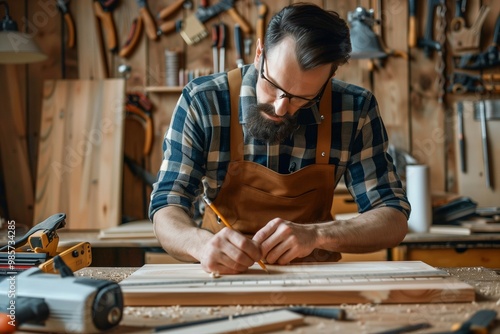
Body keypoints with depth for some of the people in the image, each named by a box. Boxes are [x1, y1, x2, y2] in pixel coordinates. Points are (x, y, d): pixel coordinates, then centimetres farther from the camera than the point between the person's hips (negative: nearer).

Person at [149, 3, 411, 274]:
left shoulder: (354, 110, -10)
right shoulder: (201, 102, -13)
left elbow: (394, 219, -9)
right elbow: (167, 211, -11)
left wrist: (315, 234, -26)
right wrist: (201, 243, -33)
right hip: (224, 276, 0)